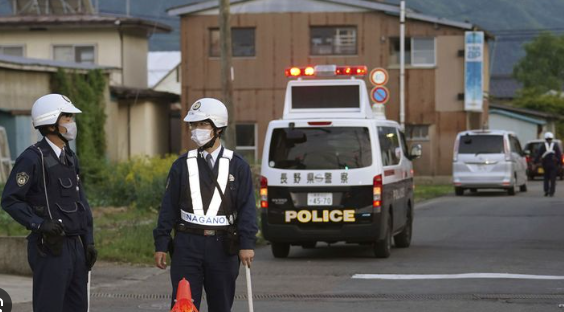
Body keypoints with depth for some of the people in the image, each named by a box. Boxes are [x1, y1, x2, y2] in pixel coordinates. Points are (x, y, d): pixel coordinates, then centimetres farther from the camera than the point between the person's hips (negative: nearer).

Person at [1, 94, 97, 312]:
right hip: (50, 249, -8)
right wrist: (39, 224, -22)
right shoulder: (33, 158, -11)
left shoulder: (70, 158, 14)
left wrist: (89, 241, 13)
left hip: (75, 246, 8)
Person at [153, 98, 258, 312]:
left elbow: (247, 207, -1)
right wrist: (161, 244, 2)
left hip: (222, 246, 0)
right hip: (187, 245, 0)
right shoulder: (182, 165, 6)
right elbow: (168, 206, 7)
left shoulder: (237, 166, 3)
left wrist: (247, 243, -11)